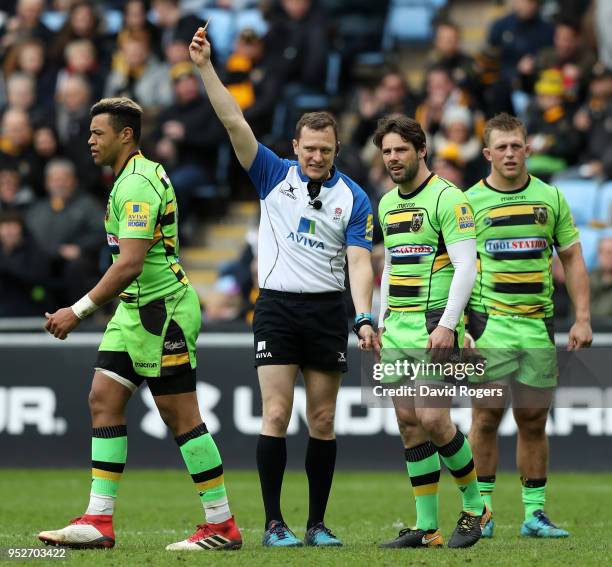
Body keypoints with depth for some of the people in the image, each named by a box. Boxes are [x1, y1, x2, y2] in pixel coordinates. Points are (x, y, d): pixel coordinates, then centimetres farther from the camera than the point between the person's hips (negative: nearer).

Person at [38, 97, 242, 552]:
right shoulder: (139, 176, 15)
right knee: (103, 401, 5)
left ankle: (222, 525, 1)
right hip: (135, 310, 10)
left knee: (181, 416, -6)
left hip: (161, 311, -10)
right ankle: (99, 522, 4)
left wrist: (79, 311, -25)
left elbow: (130, 263, -26)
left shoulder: (137, 183, -18)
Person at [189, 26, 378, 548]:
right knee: (276, 415, -8)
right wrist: (206, 67, -14)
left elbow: (359, 261, -5)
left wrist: (364, 317, -19)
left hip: (328, 310, 1)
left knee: (323, 421, 4)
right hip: (277, 306, -1)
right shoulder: (275, 176, 2)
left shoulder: (353, 197, 2)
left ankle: (317, 524, 11)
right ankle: (274, 523, -4)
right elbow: (235, 123, -5)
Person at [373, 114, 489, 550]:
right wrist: (380, 321, 21)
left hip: (434, 328, -8)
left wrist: (447, 325, -21)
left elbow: (466, 266, -15)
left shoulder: (447, 199, -9)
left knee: (433, 420, -14)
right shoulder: (387, 204, 16)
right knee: (409, 423, 4)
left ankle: (475, 505, 6)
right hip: (397, 331, 8)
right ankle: (427, 526, 7)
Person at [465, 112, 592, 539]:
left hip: (539, 324, 3)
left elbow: (572, 259, 11)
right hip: (489, 323, -3)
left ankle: (535, 513, 11)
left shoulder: (550, 197, 8)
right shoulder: (470, 201, 0)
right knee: (486, 418, -5)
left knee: (534, 421, 6)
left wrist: (582, 319, 3)